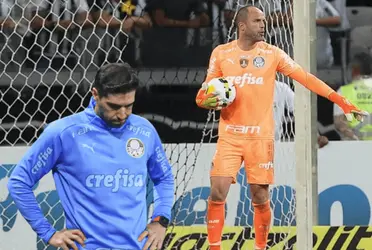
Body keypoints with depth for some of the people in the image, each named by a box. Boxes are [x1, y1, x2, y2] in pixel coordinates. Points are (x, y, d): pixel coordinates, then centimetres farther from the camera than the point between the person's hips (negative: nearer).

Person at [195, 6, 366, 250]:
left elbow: (306, 78, -2)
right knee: (217, 194, -9)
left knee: (261, 199, 1)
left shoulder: (272, 54, 0)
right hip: (229, 136, 0)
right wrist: (206, 101, -15)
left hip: (261, 137, 0)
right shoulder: (221, 53, 3)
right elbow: (206, 92, 11)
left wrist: (341, 101, -8)